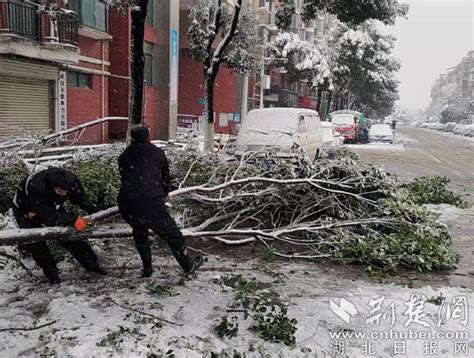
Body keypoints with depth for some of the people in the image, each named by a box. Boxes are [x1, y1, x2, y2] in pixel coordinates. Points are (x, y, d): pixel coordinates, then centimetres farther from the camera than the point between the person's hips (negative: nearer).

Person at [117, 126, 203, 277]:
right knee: (171, 233, 15)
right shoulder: (157, 152, 14)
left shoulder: (123, 156, 18)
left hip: (126, 204, 3)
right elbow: (166, 176, 24)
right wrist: (165, 194, 44)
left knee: (139, 233, 30)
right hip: (151, 202, -3)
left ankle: (147, 268, 35)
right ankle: (188, 264, 30)